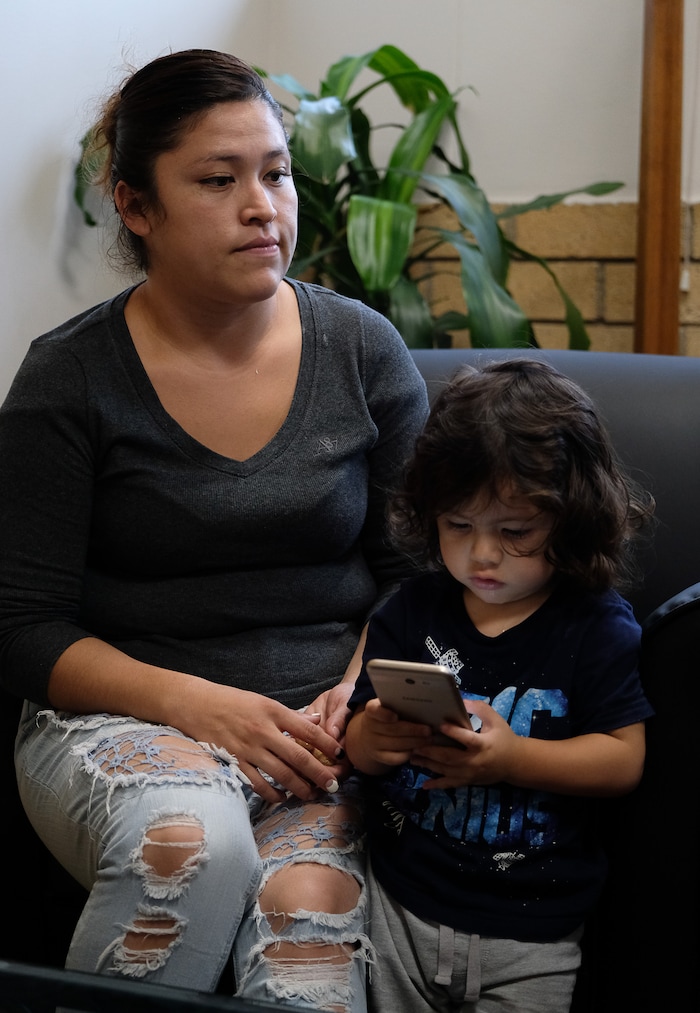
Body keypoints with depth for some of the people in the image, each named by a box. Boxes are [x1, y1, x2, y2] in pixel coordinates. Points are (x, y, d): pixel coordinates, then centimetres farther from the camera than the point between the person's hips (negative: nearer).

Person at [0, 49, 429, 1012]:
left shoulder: (363, 349, 6)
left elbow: (416, 570, 10)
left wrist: (362, 690, -10)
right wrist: (194, 704, -18)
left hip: (318, 725, 1)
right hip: (123, 714, -1)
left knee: (308, 905, -31)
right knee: (193, 838, -35)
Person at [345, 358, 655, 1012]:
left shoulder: (595, 627, -6)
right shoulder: (411, 610, 2)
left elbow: (624, 759, -11)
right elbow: (357, 746, 3)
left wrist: (514, 758, -25)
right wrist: (376, 738, -21)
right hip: (401, 908, 3)